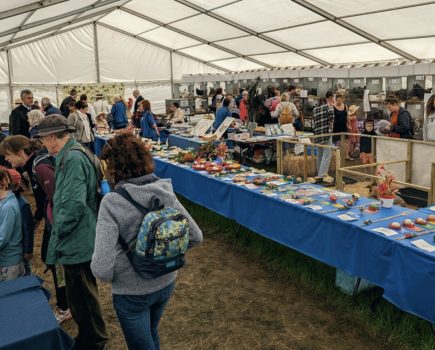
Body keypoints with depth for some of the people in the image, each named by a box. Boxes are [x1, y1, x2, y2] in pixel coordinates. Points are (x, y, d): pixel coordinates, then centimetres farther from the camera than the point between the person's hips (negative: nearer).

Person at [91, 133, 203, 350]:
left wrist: (110, 276, -6)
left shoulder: (112, 203, -24)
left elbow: (102, 268, -28)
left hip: (132, 293, -5)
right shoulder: (166, 192, -10)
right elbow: (195, 237, -4)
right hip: (166, 284, 5)